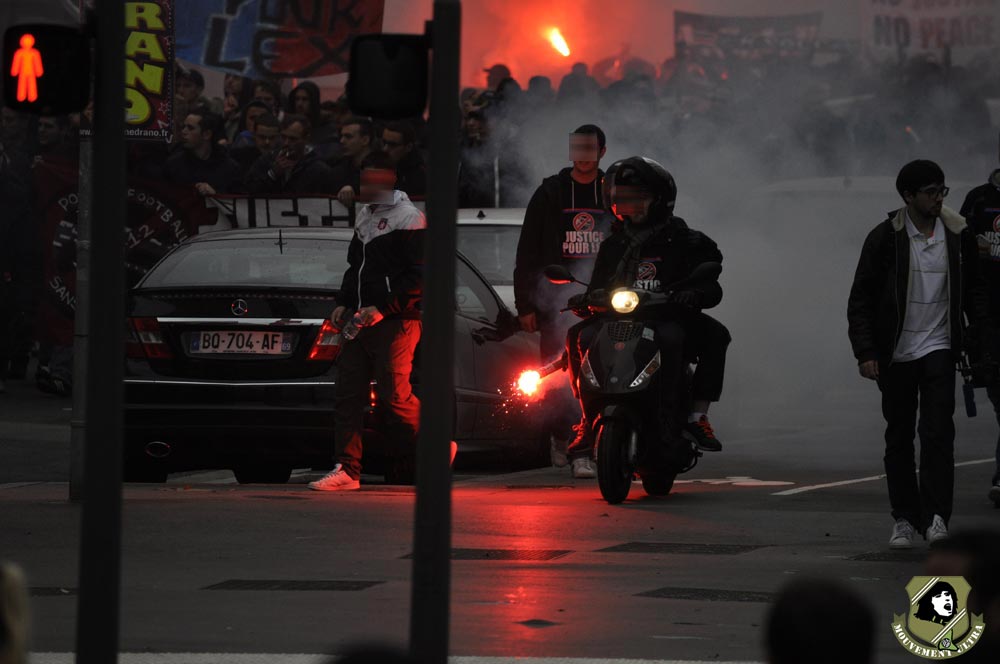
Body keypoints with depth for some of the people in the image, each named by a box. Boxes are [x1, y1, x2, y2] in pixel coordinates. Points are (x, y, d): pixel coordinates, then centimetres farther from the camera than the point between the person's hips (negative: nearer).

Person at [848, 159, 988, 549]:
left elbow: (974, 289, 14)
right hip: (896, 353, 0)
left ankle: (936, 517, -18)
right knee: (899, 439, 6)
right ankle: (905, 520, 14)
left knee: (938, 432, -13)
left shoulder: (957, 235, 3)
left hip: (939, 348, 0)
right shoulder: (885, 238, -5)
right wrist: (865, 352, -9)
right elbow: (861, 300, -2)